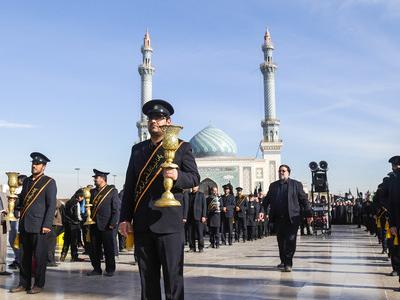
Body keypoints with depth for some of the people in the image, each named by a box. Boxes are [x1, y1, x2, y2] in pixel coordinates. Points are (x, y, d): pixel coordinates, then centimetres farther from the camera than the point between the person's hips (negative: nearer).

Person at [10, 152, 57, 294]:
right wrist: (19, 207, 8)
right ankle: (24, 283, 20)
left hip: (39, 226, -6)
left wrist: (47, 225, -14)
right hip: (24, 225, 6)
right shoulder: (27, 181, 16)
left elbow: (52, 205, -8)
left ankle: (39, 285, 11)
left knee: (39, 256, 1)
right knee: (25, 256, 11)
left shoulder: (49, 182, -3)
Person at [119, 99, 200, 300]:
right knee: (147, 275, 10)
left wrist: (178, 176, -23)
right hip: (142, 223, 4)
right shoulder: (137, 149, 16)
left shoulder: (182, 147, 5)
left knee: (173, 274, -1)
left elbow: (195, 178, -1)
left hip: (168, 222, -4)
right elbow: (129, 186, 13)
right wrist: (125, 218, 6)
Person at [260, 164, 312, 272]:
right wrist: (262, 210, -2)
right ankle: (283, 261, 22)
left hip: (292, 218, -4)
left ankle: (288, 264, -1)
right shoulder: (273, 185, 14)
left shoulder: (296, 184, 4)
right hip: (279, 218, 4)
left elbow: (304, 200, 3)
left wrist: (308, 214, -2)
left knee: (290, 240, -6)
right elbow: (266, 200, 12)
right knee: (281, 241, 10)